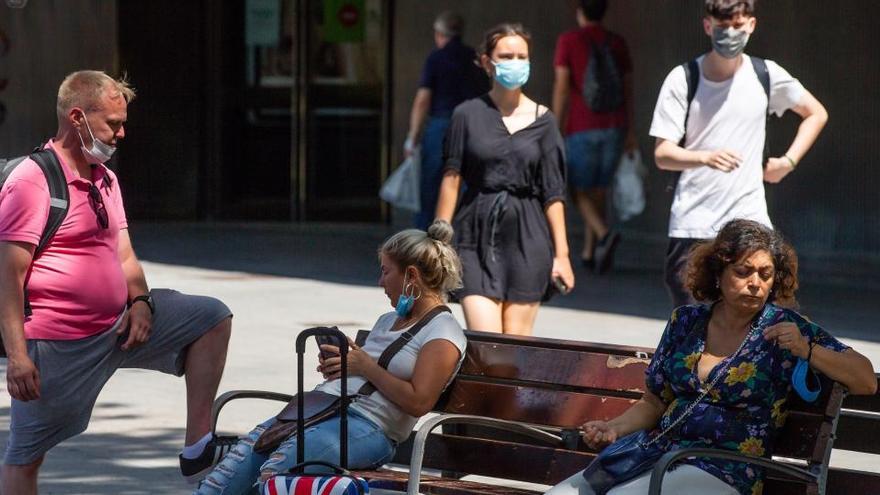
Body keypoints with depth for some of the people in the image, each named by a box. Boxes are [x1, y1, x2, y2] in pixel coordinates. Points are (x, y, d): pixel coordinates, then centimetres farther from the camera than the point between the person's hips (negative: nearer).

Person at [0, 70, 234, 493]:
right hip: (59, 345, -8)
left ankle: (198, 446, -1)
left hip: (118, 326, 8)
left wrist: (140, 300, -6)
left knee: (212, 317, 5)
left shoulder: (105, 180, 13)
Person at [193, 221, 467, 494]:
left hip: (367, 426, -8)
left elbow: (418, 403, -14)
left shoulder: (443, 333, -2)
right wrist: (334, 367, 9)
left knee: (279, 463, -29)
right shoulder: (388, 320, 27)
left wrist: (365, 366, -8)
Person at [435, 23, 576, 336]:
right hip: (477, 236, -1)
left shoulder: (542, 120, 5)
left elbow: (553, 194, 4)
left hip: (527, 238, 1)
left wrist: (561, 253, 1)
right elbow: (451, 178, 3)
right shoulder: (468, 115, 3)